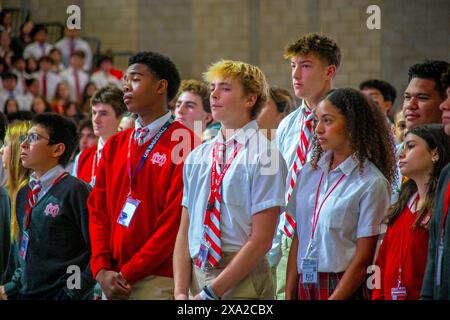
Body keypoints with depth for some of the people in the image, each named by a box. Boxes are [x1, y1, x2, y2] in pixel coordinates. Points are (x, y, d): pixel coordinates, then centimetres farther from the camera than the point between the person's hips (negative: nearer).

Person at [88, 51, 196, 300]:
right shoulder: (115, 145, 14)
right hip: (113, 281, 6)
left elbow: (176, 218, -13)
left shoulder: (182, 142, -8)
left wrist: (128, 273, -13)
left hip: (160, 279, -6)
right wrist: (101, 270, -3)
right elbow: (97, 209, 11)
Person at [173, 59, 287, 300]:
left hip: (243, 281, -5)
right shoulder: (197, 157, 12)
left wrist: (211, 292, -13)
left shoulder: (263, 156, -8)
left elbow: (261, 240, -12)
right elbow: (184, 230, 10)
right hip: (198, 275, 5)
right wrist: (180, 292, -3)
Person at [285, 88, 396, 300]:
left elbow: (363, 258, -11)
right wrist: (289, 296, 0)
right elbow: (297, 240, 7)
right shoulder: (309, 172, 7)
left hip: (344, 288, -5)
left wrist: (334, 298, -14)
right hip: (304, 284, 5)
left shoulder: (371, 183, -10)